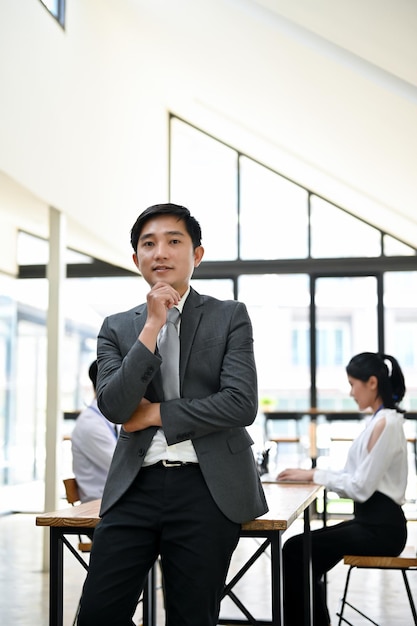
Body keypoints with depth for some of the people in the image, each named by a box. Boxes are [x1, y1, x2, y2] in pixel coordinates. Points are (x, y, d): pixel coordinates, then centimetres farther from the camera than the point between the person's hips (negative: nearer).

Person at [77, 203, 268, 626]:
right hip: (135, 486, 2)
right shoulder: (116, 328, 10)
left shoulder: (230, 317, 4)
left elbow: (242, 404, -8)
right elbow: (113, 407, -5)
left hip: (207, 488, -2)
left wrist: (156, 414, -5)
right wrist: (153, 326, -10)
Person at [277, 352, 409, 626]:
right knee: (306, 556, 8)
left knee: (295, 550, -9)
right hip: (371, 520, 9)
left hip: (381, 527, -9)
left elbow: (361, 487, -20)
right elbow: (358, 477, 12)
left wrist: (313, 475, -13)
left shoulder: (385, 424, -19)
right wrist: (311, 474, 2)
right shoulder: (380, 420, 11)